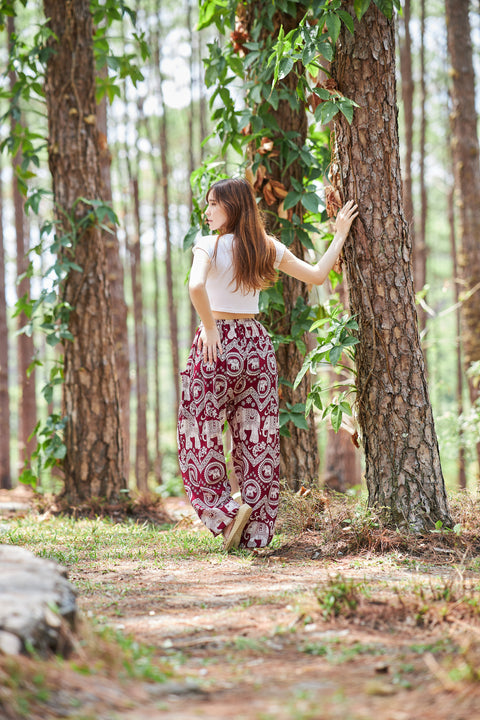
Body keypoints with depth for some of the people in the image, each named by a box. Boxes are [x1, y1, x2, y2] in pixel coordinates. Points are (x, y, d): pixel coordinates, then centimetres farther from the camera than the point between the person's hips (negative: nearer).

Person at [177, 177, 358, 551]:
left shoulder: (210, 246, -11)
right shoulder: (269, 248, 4)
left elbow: (196, 286, -29)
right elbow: (317, 274, 10)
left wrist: (210, 327, -16)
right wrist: (340, 235, 20)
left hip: (218, 343, -5)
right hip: (256, 344, 5)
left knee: (200, 436, 5)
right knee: (258, 441, 8)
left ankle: (228, 511, -10)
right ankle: (257, 531, 9)